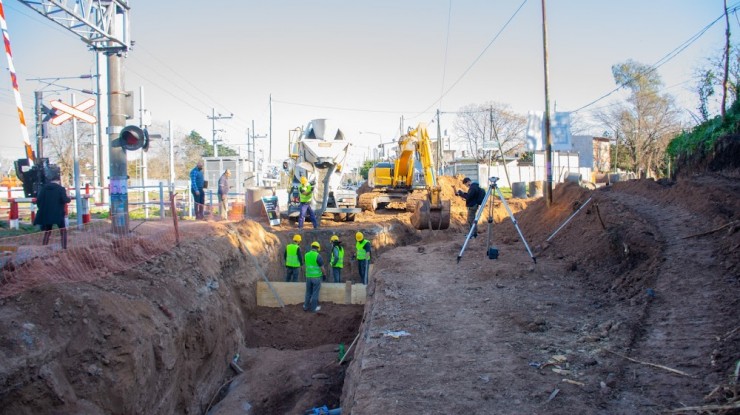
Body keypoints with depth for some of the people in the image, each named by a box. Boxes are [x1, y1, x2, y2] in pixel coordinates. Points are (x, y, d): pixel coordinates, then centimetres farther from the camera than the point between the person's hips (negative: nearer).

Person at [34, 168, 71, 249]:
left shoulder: (44, 188, 5)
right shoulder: (60, 189, -6)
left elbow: (38, 201, 2)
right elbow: (64, 200, -16)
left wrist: (43, 209, 15)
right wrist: (69, 199, 5)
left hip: (46, 214, 4)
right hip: (58, 214, -4)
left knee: (47, 232, 14)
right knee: (63, 231, 6)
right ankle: (64, 248, -3)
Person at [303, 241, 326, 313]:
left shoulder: (306, 255, 1)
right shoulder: (318, 256, -16)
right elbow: (322, 267, -11)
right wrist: (324, 274, 4)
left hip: (308, 276, 5)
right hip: (316, 277, -5)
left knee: (308, 292, 16)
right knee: (315, 292, 4)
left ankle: (306, 306, 20)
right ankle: (314, 308, 9)